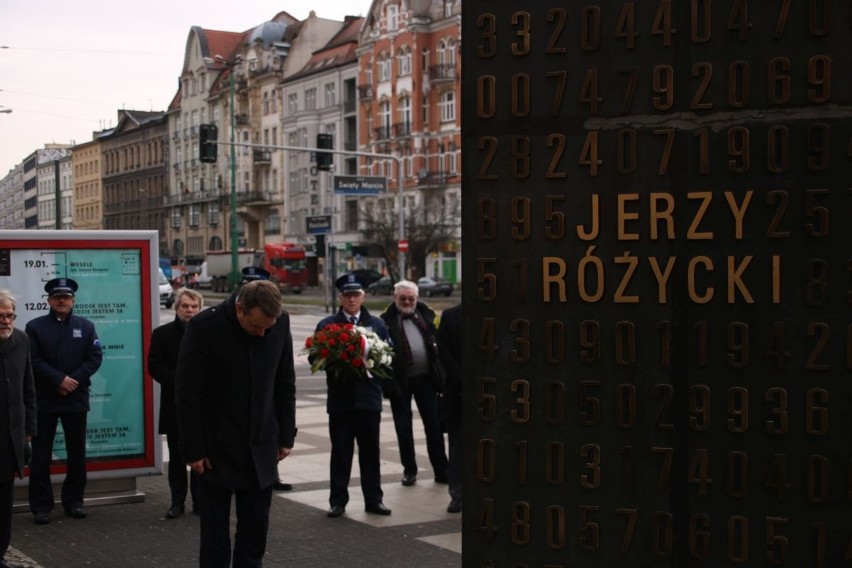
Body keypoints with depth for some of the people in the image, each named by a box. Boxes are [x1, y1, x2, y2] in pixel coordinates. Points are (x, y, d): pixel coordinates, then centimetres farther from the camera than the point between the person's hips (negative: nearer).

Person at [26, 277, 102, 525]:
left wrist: (75, 380, -13)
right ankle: (41, 505, 7)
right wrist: (60, 379, -17)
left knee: (77, 452, 8)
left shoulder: (86, 326, 8)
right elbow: (33, 360, -8)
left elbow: (95, 357, 0)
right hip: (44, 400, -2)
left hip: (76, 399, 2)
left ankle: (74, 501, 19)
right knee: (41, 454, 0)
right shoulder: (35, 326, 1)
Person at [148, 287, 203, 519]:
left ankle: (200, 500, 13)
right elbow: (154, 366, -4)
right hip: (174, 404, 0)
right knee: (176, 456, 7)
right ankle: (177, 502, 14)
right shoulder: (162, 334, 3)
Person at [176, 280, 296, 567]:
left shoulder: (280, 322, -6)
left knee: (255, 530, 8)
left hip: (260, 447, 4)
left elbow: (285, 383, 5)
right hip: (216, 449, -3)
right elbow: (188, 394, -13)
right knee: (215, 533, 4)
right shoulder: (204, 326, -18)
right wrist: (194, 450, -12)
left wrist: (286, 435, 4)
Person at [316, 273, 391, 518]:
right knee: (340, 452, 3)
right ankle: (338, 501, 11)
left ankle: (373, 499, 14)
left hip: (369, 397, 1)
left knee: (370, 451, 6)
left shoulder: (378, 324, 10)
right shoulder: (326, 325, 5)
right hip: (340, 397, -1)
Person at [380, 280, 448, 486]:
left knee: (434, 425, 6)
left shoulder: (426, 315, 6)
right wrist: (388, 383, -17)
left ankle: (441, 470, 15)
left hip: (425, 377, 3)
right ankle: (409, 470, 20)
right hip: (400, 380, -2)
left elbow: (438, 343, 9)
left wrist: (440, 375, 1)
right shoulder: (386, 320, -5)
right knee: (404, 428, 8)